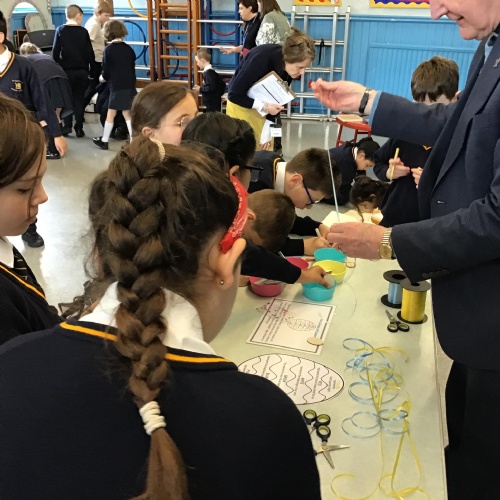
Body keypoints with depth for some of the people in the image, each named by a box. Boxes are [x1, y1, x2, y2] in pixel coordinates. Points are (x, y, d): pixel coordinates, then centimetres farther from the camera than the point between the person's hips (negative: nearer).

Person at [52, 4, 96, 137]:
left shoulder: (60, 30, -2)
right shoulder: (83, 31, -1)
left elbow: (55, 52, -2)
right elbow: (90, 53, 0)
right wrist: (92, 70, 8)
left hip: (67, 70, -1)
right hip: (82, 70, 1)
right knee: (79, 99, 7)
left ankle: (67, 126, 5)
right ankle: (79, 128, 6)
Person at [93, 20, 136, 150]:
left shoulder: (108, 50, -7)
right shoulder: (129, 49, 5)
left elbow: (106, 71, -4)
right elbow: (132, 68, 11)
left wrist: (104, 78, 17)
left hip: (116, 86, -4)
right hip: (129, 85, 4)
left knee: (111, 114, 4)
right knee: (127, 113, 11)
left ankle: (104, 140, 12)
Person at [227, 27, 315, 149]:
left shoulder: (288, 67, -18)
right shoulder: (260, 59, -34)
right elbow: (234, 95, -27)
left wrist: (266, 133, -9)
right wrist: (264, 107, -35)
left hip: (262, 105, 5)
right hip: (240, 104, -5)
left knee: (265, 152, 5)